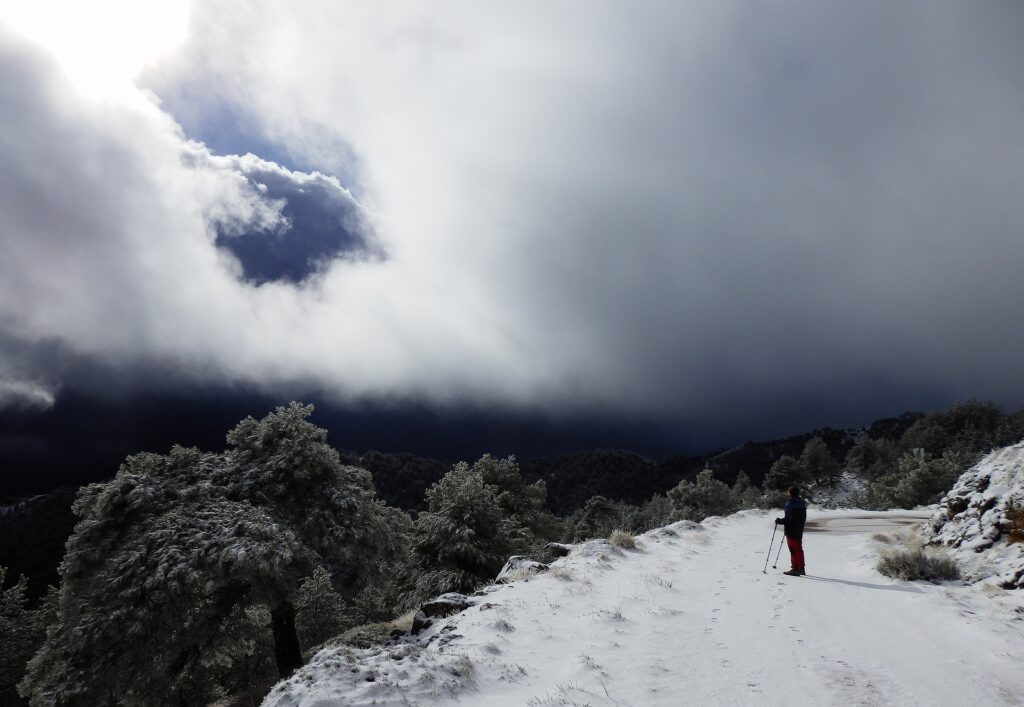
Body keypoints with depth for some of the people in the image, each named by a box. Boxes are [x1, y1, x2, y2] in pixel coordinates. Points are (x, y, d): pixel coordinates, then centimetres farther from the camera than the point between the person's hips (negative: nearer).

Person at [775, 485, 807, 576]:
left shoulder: (790, 503, -19)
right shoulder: (802, 503, 9)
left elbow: (788, 519, -23)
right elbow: (804, 518, 14)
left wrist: (779, 521, -10)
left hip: (791, 531, -8)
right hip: (799, 530, 8)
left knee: (793, 550, -3)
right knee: (799, 549, 16)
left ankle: (795, 569, 0)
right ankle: (801, 568, 24)